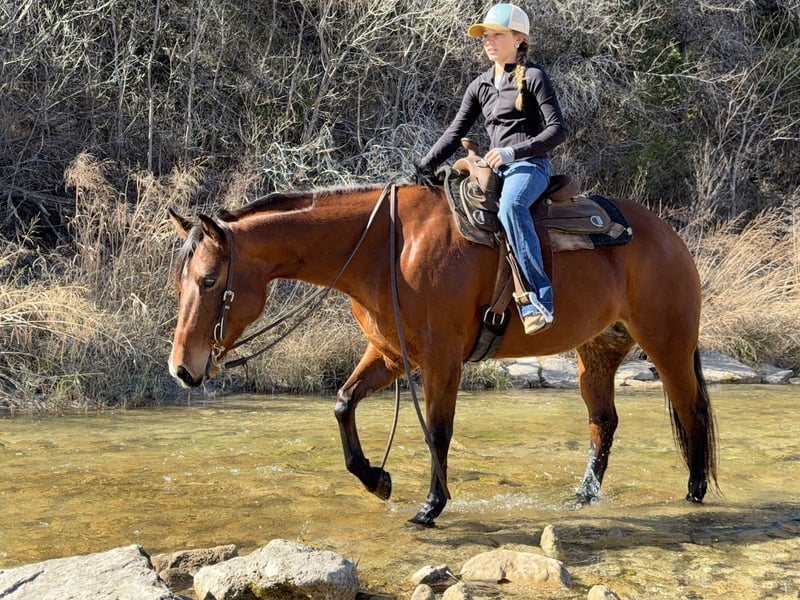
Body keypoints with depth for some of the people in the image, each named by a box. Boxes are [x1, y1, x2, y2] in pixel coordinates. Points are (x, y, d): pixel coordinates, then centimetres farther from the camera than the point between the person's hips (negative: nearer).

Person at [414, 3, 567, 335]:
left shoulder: (533, 77, -2)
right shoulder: (480, 85, 17)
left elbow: (557, 130, -8)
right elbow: (455, 132, 15)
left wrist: (513, 152, -19)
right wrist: (425, 167, 1)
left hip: (530, 164, -8)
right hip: (495, 168, 8)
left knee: (510, 206, -38)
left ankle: (539, 299, -39)